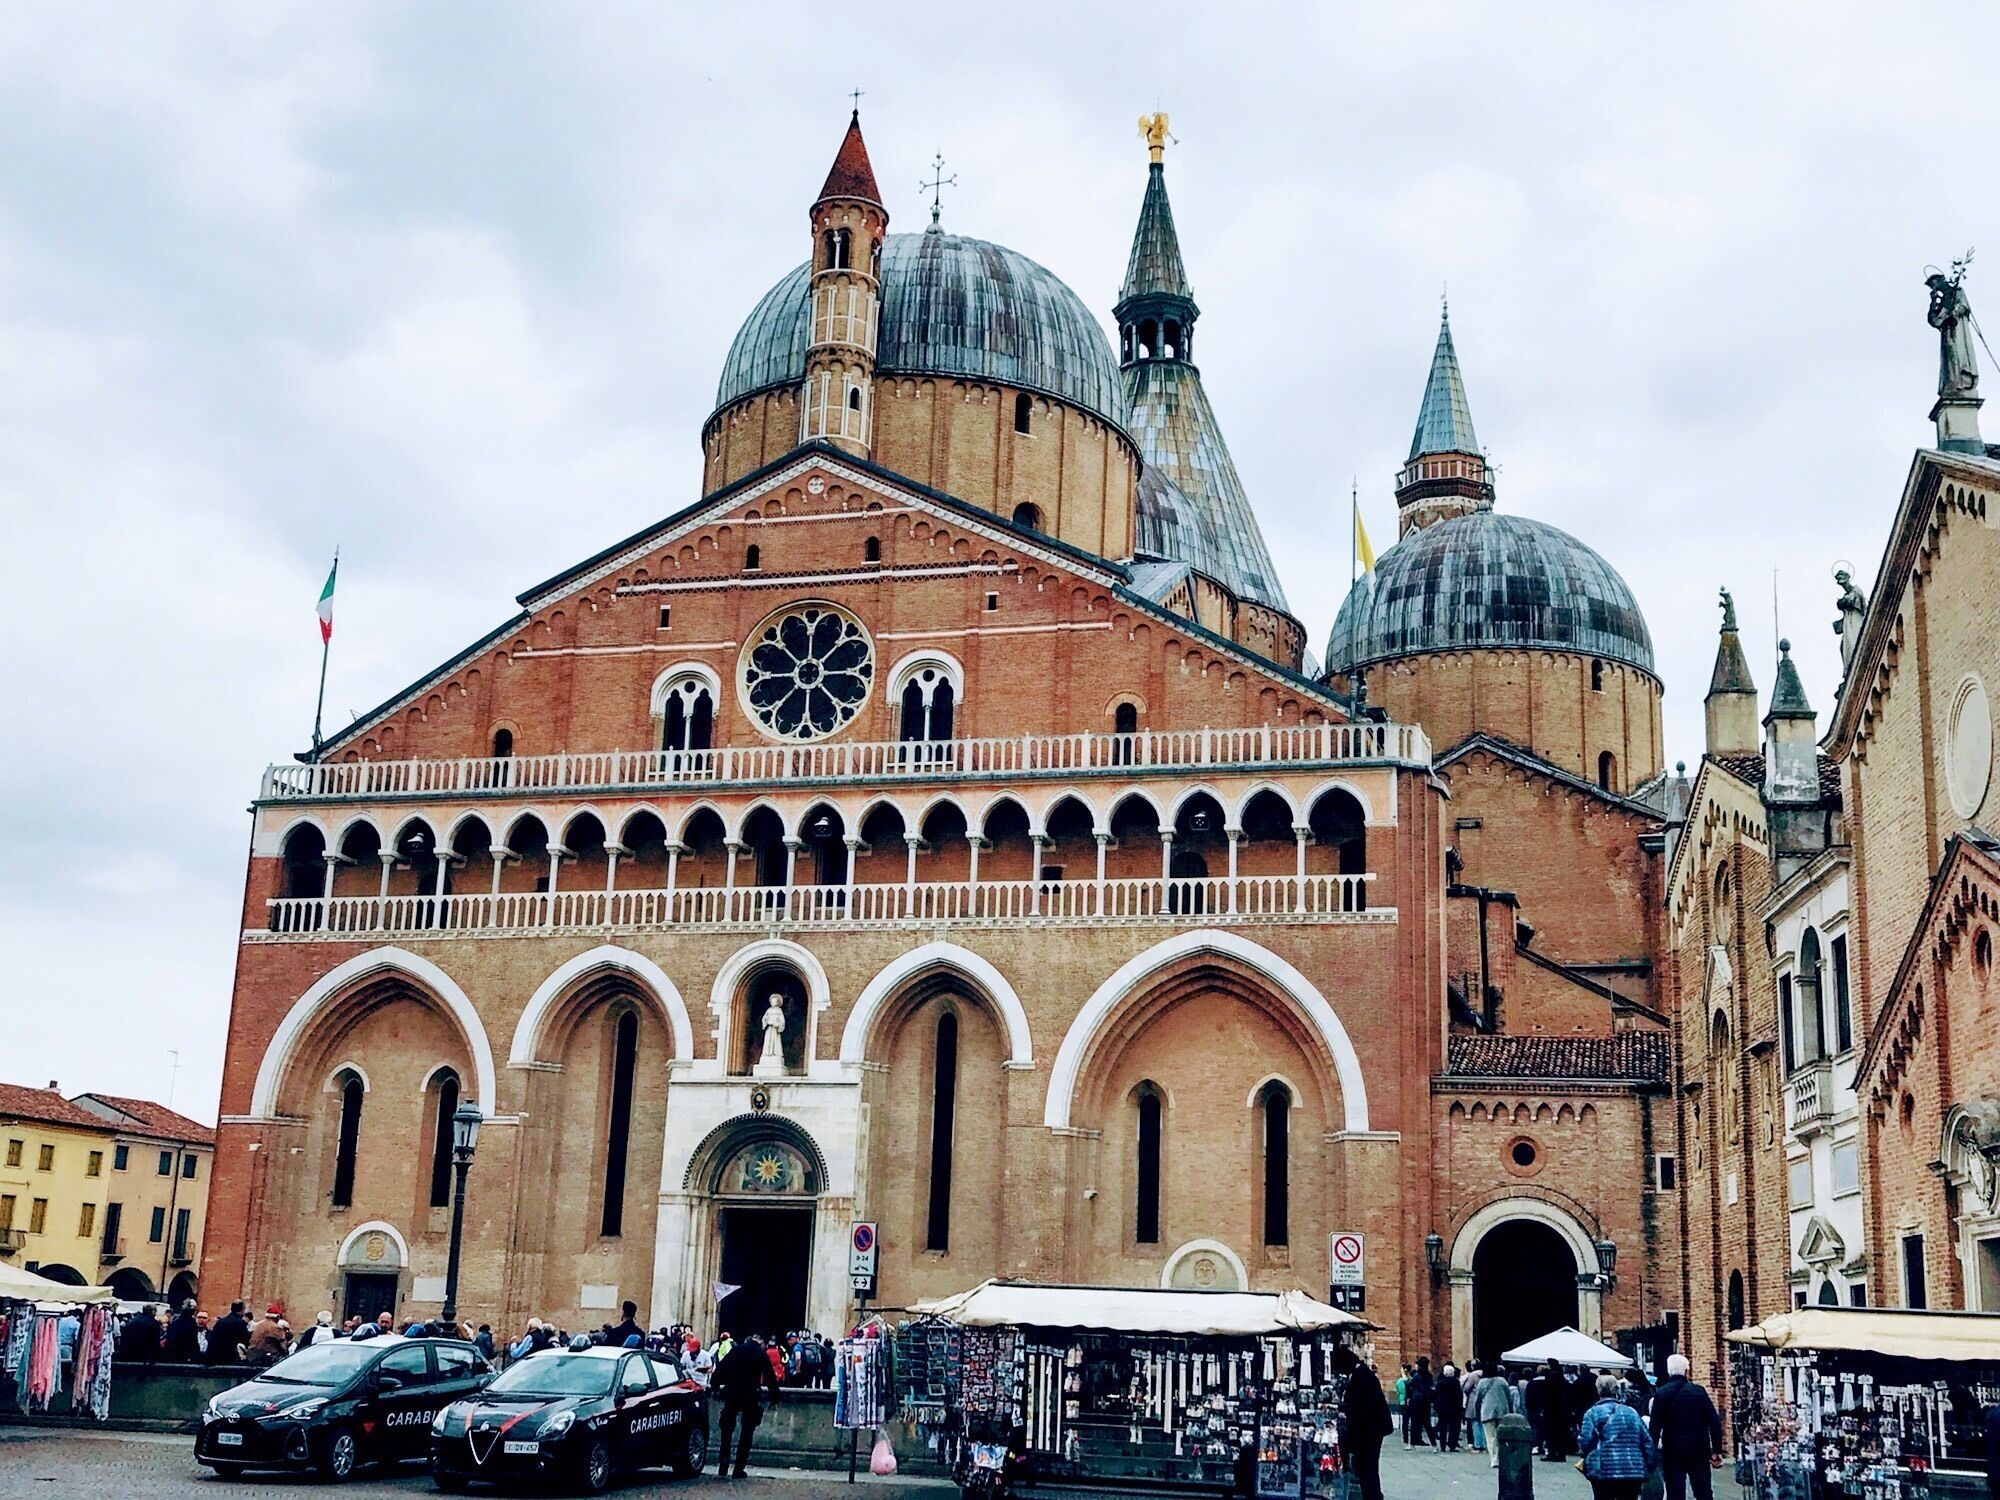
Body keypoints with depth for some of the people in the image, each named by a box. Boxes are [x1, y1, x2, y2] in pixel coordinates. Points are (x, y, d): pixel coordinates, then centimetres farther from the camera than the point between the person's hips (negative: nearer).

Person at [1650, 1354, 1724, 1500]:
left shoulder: (1660, 1394, -3)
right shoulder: (1699, 1391, -1)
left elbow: (1655, 1426, -6)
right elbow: (1714, 1422, -4)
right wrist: (1716, 1451, 2)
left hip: (1672, 1452, -1)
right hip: (1699, 1450, 1)